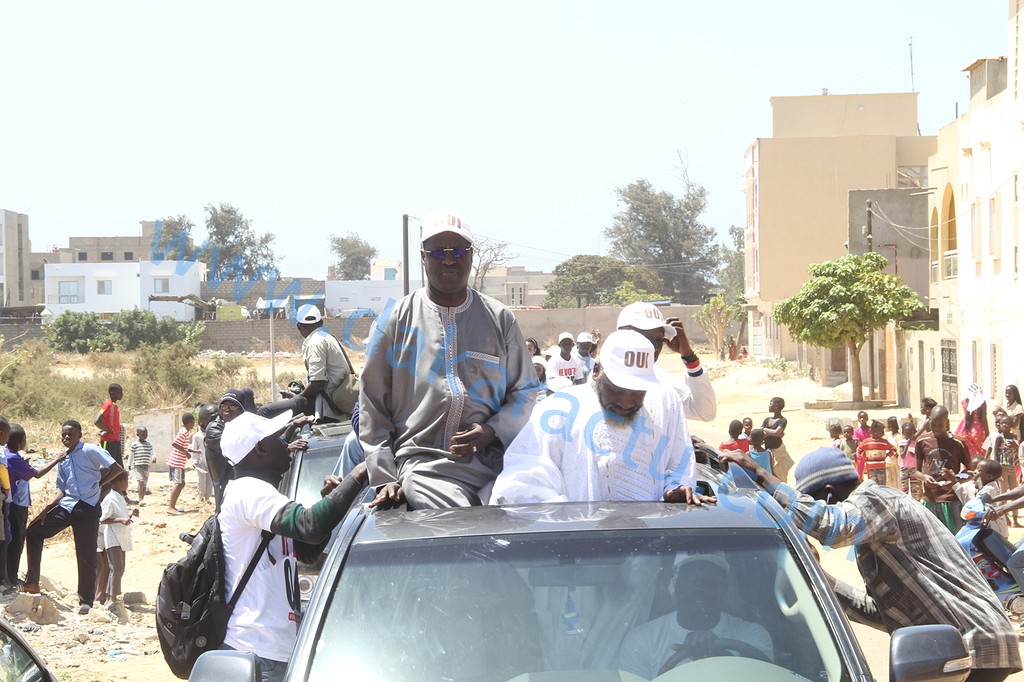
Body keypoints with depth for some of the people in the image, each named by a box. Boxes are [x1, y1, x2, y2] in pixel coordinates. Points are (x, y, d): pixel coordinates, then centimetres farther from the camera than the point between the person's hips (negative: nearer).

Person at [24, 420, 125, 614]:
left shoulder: (90, 451, -4)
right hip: (66, 506, 6)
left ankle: (86, 601, 7)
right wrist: (45, 510, 5)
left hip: (88, 508, -6)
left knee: (86, 556, -3)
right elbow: (62, 490, 16)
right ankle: (32, 582, 2)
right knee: (34, 532, -3)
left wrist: (98, 483, -4)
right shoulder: (62, 460, 16)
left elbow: (116, 469, -10)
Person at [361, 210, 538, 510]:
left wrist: (493, 431, -3)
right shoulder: (394, 322, 9)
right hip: (423, 465, -2)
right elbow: (372, 409, 10)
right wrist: (384, 479, 1)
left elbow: (525, 390, 17)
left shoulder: (499, 319, 13)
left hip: (493, 462, 2)